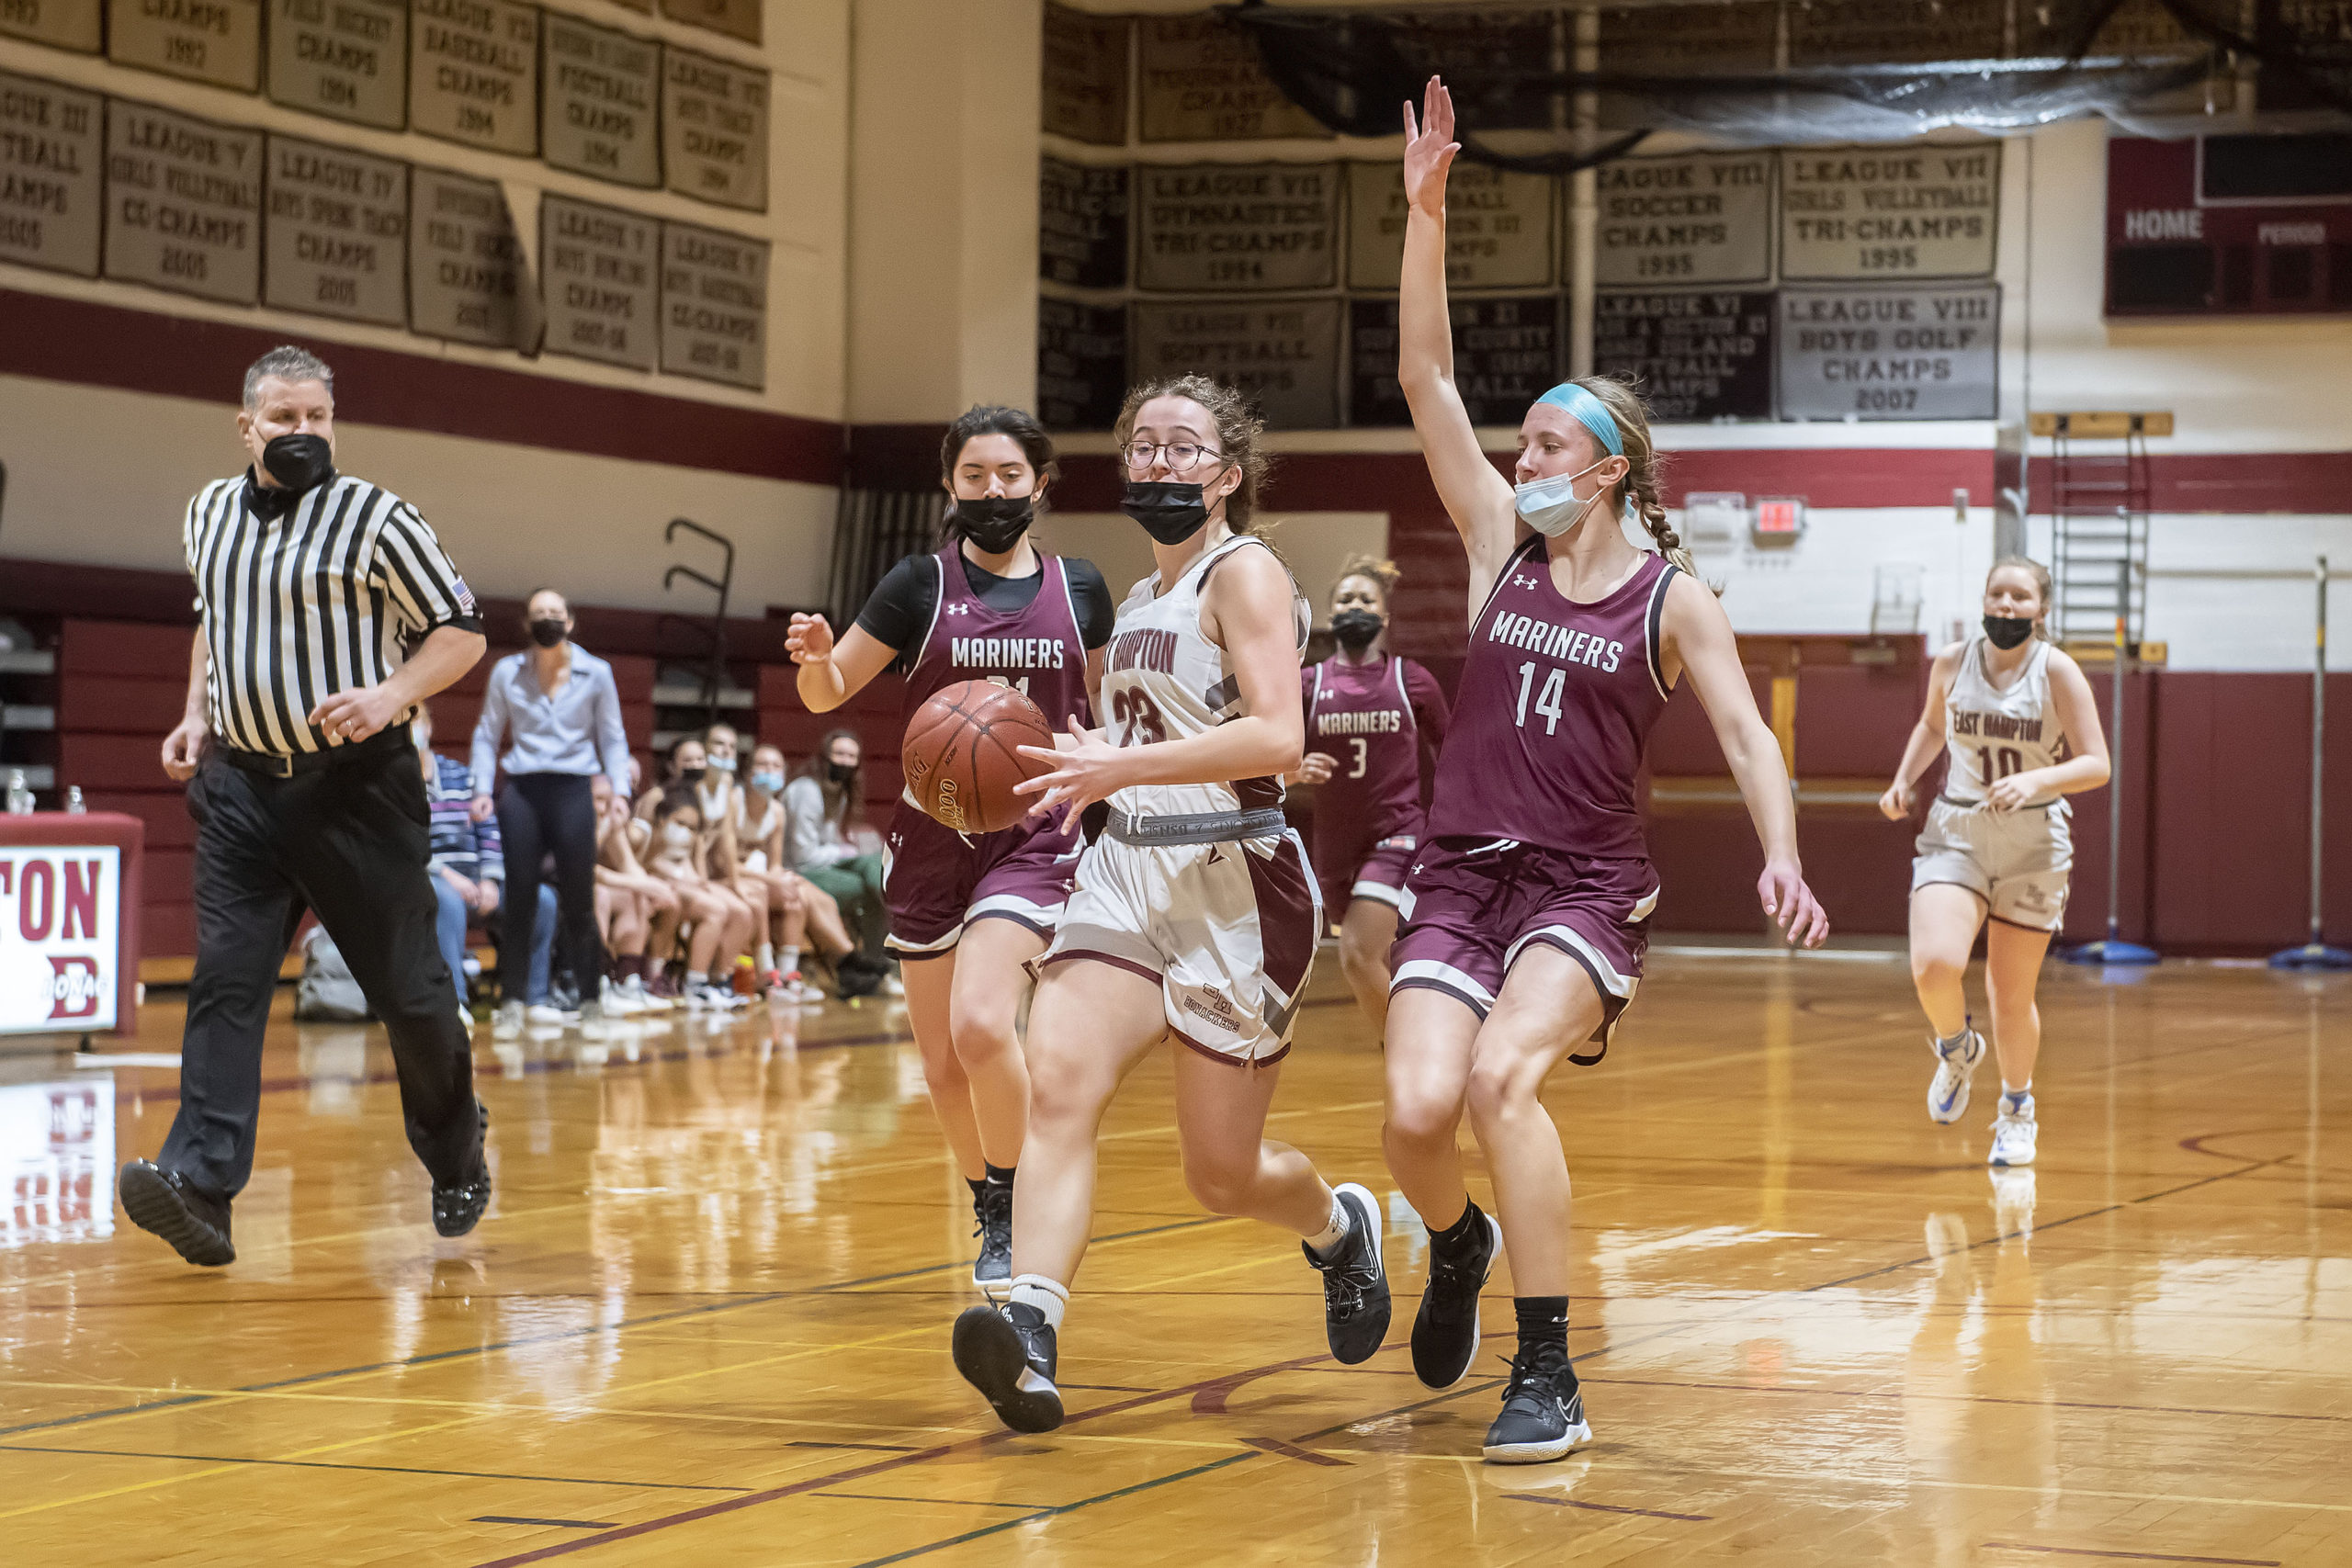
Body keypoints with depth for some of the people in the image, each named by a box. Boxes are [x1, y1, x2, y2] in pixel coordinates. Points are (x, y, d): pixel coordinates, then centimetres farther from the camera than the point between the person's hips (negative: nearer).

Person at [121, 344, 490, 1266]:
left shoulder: (374, 520, -7)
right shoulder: (210, 514, 10)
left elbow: (460, 629, -3)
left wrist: (389, 697, -19)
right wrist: (197, 713, 13)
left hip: (360, 784, -4)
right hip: (242, 783, 4)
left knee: (405, 987, 5)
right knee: (224, 980, -11)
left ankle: (456, 1160, 29)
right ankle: (199, 1185, -21)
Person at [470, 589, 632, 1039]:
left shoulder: (596, 673, 4)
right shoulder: (506, 672, 5)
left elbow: (612, 738, 10)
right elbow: (487, 735, 12)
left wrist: (619, 790, -3)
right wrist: (483, 789, 0)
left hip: (573, 793, -1)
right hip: (522, 793, 1)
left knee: (578, 904, -1)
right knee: (519, 902, -1)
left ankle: (591, 1004, 7)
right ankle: (512, 1003, 6)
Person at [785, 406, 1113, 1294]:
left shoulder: (1080, 590, 3)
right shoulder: (921, 586, -1)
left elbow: (1103, 710, 17)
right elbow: (829, 695, 2)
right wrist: (815, 658, -20)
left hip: (1034, 834, -2)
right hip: (933, 836, 2)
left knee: (981, 1021, -24)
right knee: (943, 1063, 7)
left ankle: (1014, 1210, -4)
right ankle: (992, 1217, 31)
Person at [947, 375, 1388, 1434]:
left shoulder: (1243, 572, -7)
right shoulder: (1142, 600, 18)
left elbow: (1276, 738, -22)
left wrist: (1122, 766, -29)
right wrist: (1080, 771, 11)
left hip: (1236, 886, -7)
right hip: (1126, 873, 7)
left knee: (1222, 1176, 3)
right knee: (1057, 1084, -20)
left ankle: (1340, 1229, 37)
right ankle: (1030, 1342, -32)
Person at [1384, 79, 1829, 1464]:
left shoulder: (1674, 598, 0)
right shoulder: (1504, 547, 7)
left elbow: (1748, 735, -4)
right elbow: (1428, 377, 1)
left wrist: (1783, 858, -23)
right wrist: (1424, 211, -7)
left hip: (1589, 887, -3)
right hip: (1460, 873, 3)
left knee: (1503, 1077, -30)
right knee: (1418, 1113, -17)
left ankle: (1551, 1378, -22)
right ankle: (1458, 1246, 21)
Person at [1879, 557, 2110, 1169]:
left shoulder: (2056, 671, -10)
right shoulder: (1952, 663, -1)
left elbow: (2096, 764, -12)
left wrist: (2036, 779, -29)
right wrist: (1903, 781, 6)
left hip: (2033, 847, -1)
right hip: (1956, 836, 1)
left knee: (2011, 997, 6)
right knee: (1933, 965, -22)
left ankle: (2017, 1109, 34)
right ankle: (1957, 1050, 12)